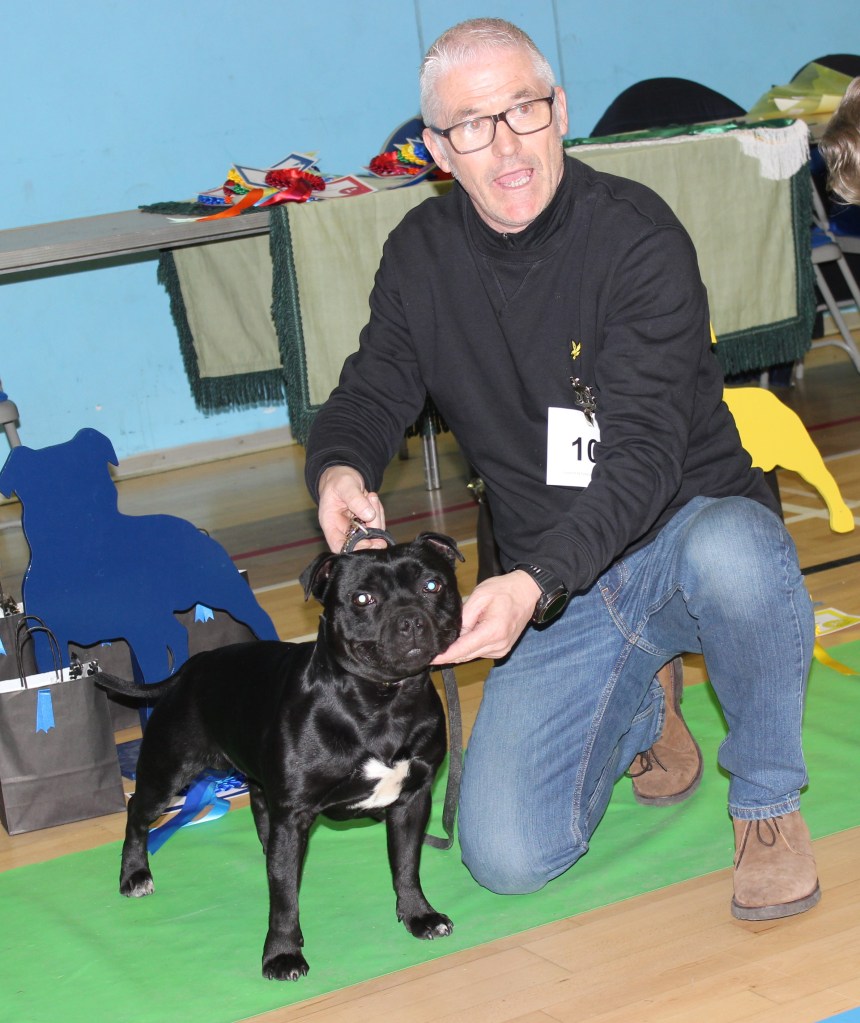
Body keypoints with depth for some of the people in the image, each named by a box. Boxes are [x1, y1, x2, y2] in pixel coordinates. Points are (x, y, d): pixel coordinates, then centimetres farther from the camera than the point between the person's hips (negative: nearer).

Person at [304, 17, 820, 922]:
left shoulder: (637, 235, -16)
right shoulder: (422, 253, 0)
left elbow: (642, 455, -24)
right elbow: (373, 392, 12)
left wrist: (533, 581, -40)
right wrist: (339, 467, -14)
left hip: (691, 526, -4)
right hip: (552, 588, 4)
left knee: (729, 553, -43)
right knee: (506, 857, -14)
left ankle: (767, 803, -13)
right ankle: (638, 710, 21)